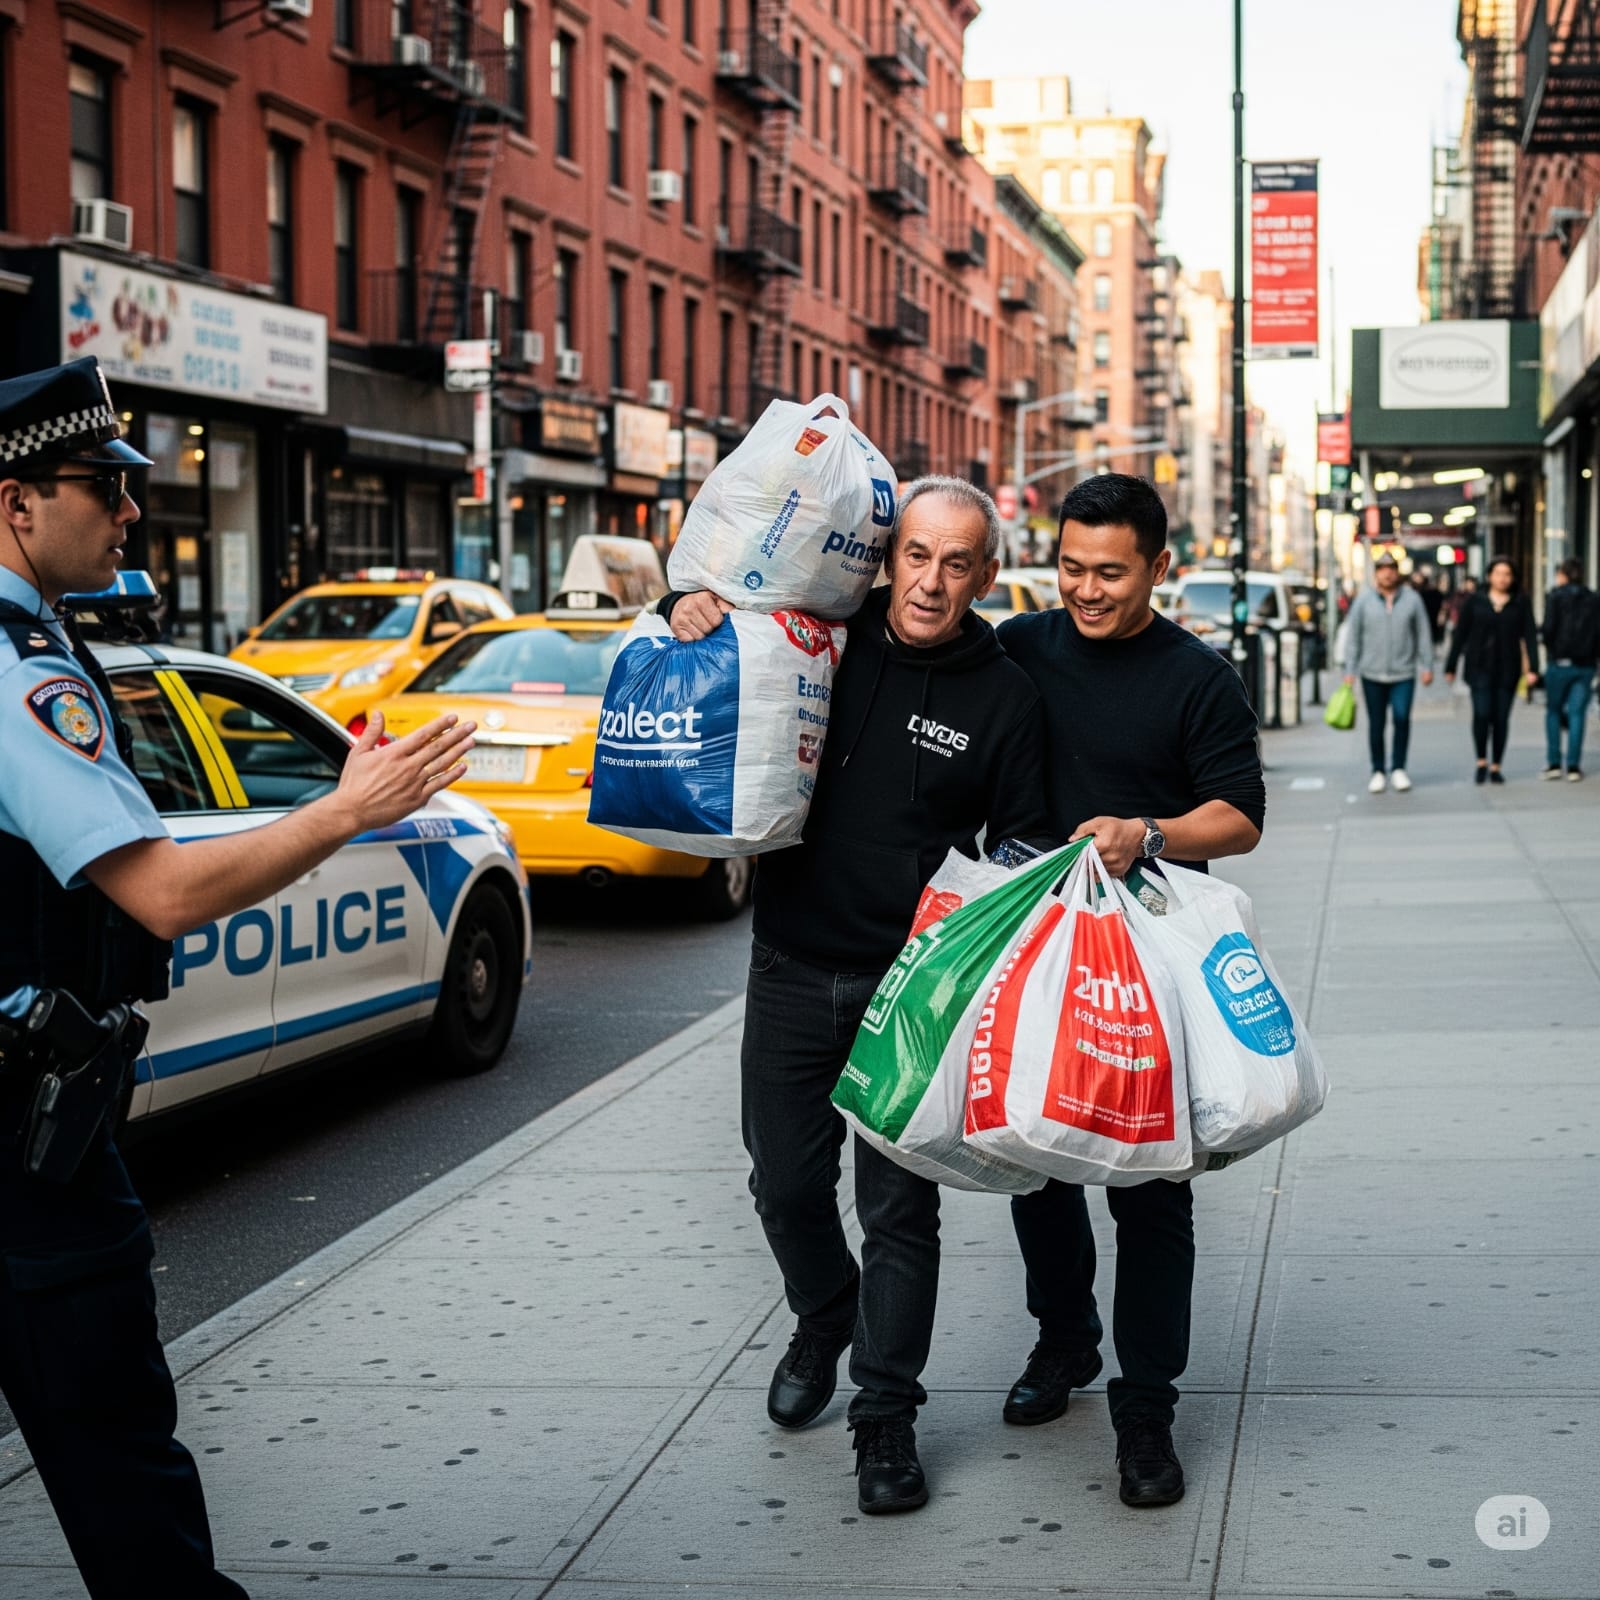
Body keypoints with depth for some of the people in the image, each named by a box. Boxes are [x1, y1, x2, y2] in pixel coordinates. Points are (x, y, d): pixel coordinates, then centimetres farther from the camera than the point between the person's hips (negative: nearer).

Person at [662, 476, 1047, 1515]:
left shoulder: (1004, 696, -4)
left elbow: (1022, 844, 2)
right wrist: (686, 613, -10)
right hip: (793, 969, 2)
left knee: (900, 1206, 1)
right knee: (787, 1183, 15)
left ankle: (887, 1417, 14)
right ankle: (823, 1326, 43)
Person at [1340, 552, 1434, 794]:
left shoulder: (1412, 599, 3)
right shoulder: (1364, 600, 2)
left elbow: (1423, 634, 7)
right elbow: (1353, 636, 4)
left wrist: (1427, 666, 4)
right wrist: (1349, 670, 1)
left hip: (1403, 674, 0)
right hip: (1372, 674, 0)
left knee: (1402, 719, -11)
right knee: (1376, 724, 4)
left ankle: (1399, 769, 2)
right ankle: (1378, 771, 15)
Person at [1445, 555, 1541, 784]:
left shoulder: (1521, 604, 5)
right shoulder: (1474, 602, 4)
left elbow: (1529, 637, 1)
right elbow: (1460, 635, 6)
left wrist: (1532, 668, -10)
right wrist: (1450, 667, 5)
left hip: (1507, 669, 1)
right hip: (1479, 668, -1)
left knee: (1501, 717, 2)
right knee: (1481, 713, -14)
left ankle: (1495, 767, 12)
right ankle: (1481, 762, 2)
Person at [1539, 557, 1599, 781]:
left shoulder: (1555, 596, -4)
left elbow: (1549, 628, -12)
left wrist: (1549, 646, 8)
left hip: (1559, 662, -2)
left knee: (1553, 710, 11)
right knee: (1577, 713, 4)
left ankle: (1553, 763, 6)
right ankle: (1573, 767, 1)